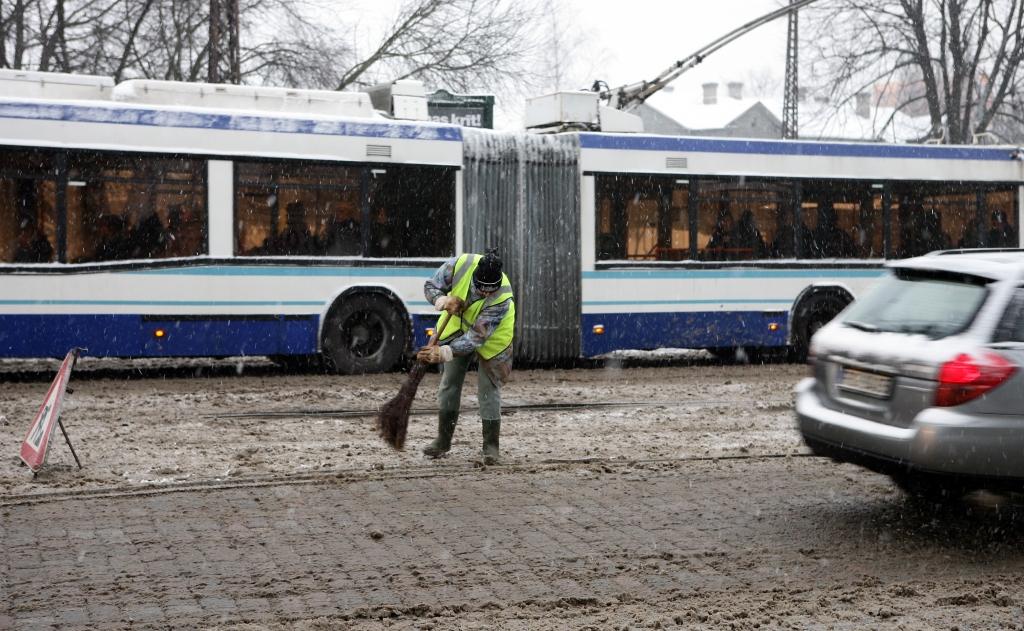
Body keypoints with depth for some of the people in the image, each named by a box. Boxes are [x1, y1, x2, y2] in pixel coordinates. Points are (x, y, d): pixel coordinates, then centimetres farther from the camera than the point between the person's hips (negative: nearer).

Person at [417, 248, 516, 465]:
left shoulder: (502, 298, -39)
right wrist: (443, 300, -36)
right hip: (458, 327, 4)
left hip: (491, 337, -4)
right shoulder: (460, 265, -32)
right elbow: (430, 286, -15)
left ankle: (491, 445, 4)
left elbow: (476, 338, -38)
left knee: (488, 388, -6)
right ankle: (443, 440, 19)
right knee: (449, 382, 8)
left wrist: (444, 353, -45)